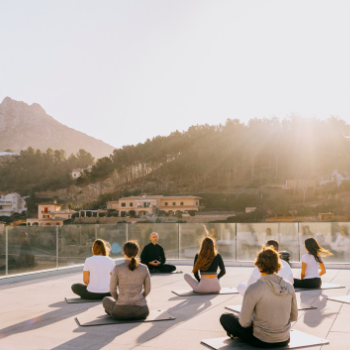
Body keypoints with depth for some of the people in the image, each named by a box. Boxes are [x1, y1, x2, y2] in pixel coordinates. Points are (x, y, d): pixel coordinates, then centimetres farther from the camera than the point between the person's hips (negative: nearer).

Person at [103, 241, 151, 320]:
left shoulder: (117, 268, -7)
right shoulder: (144, 268, 0)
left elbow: (113, 290, 3)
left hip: (122, 311, -2)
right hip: (140, 311, 2)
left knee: (106, 300, 33)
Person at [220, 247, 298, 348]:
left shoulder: (253, 289, -22)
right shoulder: (289, 287, -7)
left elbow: (244, 322, -15)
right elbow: (294, 317, 4)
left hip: (261, 341, -5)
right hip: (284, 341, 5)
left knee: (225, 318, 17)